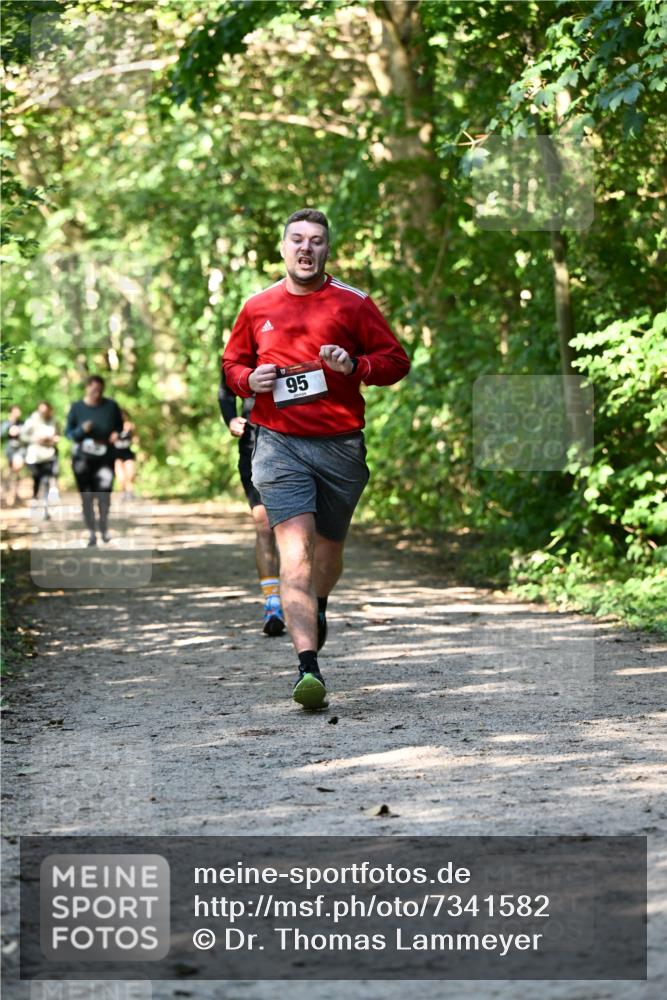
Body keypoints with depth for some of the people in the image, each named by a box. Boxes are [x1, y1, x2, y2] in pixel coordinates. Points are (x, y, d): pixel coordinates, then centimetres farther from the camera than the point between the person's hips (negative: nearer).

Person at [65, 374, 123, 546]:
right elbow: (68, 433, 1)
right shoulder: (76, 408, -3)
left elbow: (120, 426, 10)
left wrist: (116, 434, -12)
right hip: (82, 458, 1)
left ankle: (105, 530, 13)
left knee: (104, 495, -8)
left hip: (105, 457, 0)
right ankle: (91, 533, 14)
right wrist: (82, 430, -19)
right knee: (86, 497, 2)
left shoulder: (111, 406, -3)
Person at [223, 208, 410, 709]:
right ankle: (308, 667, -24)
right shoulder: (258, 307, 8)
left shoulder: (353, 304, 3)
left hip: (341, 444, 1)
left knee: (328, 546, 16)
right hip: (279, 443, -1)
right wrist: (249, 380, -1)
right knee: (295, 549, -16)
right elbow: (233, 362, 21)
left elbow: (397, 360, 6)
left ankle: (318, 606, 52)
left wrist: (354, 365, -13)